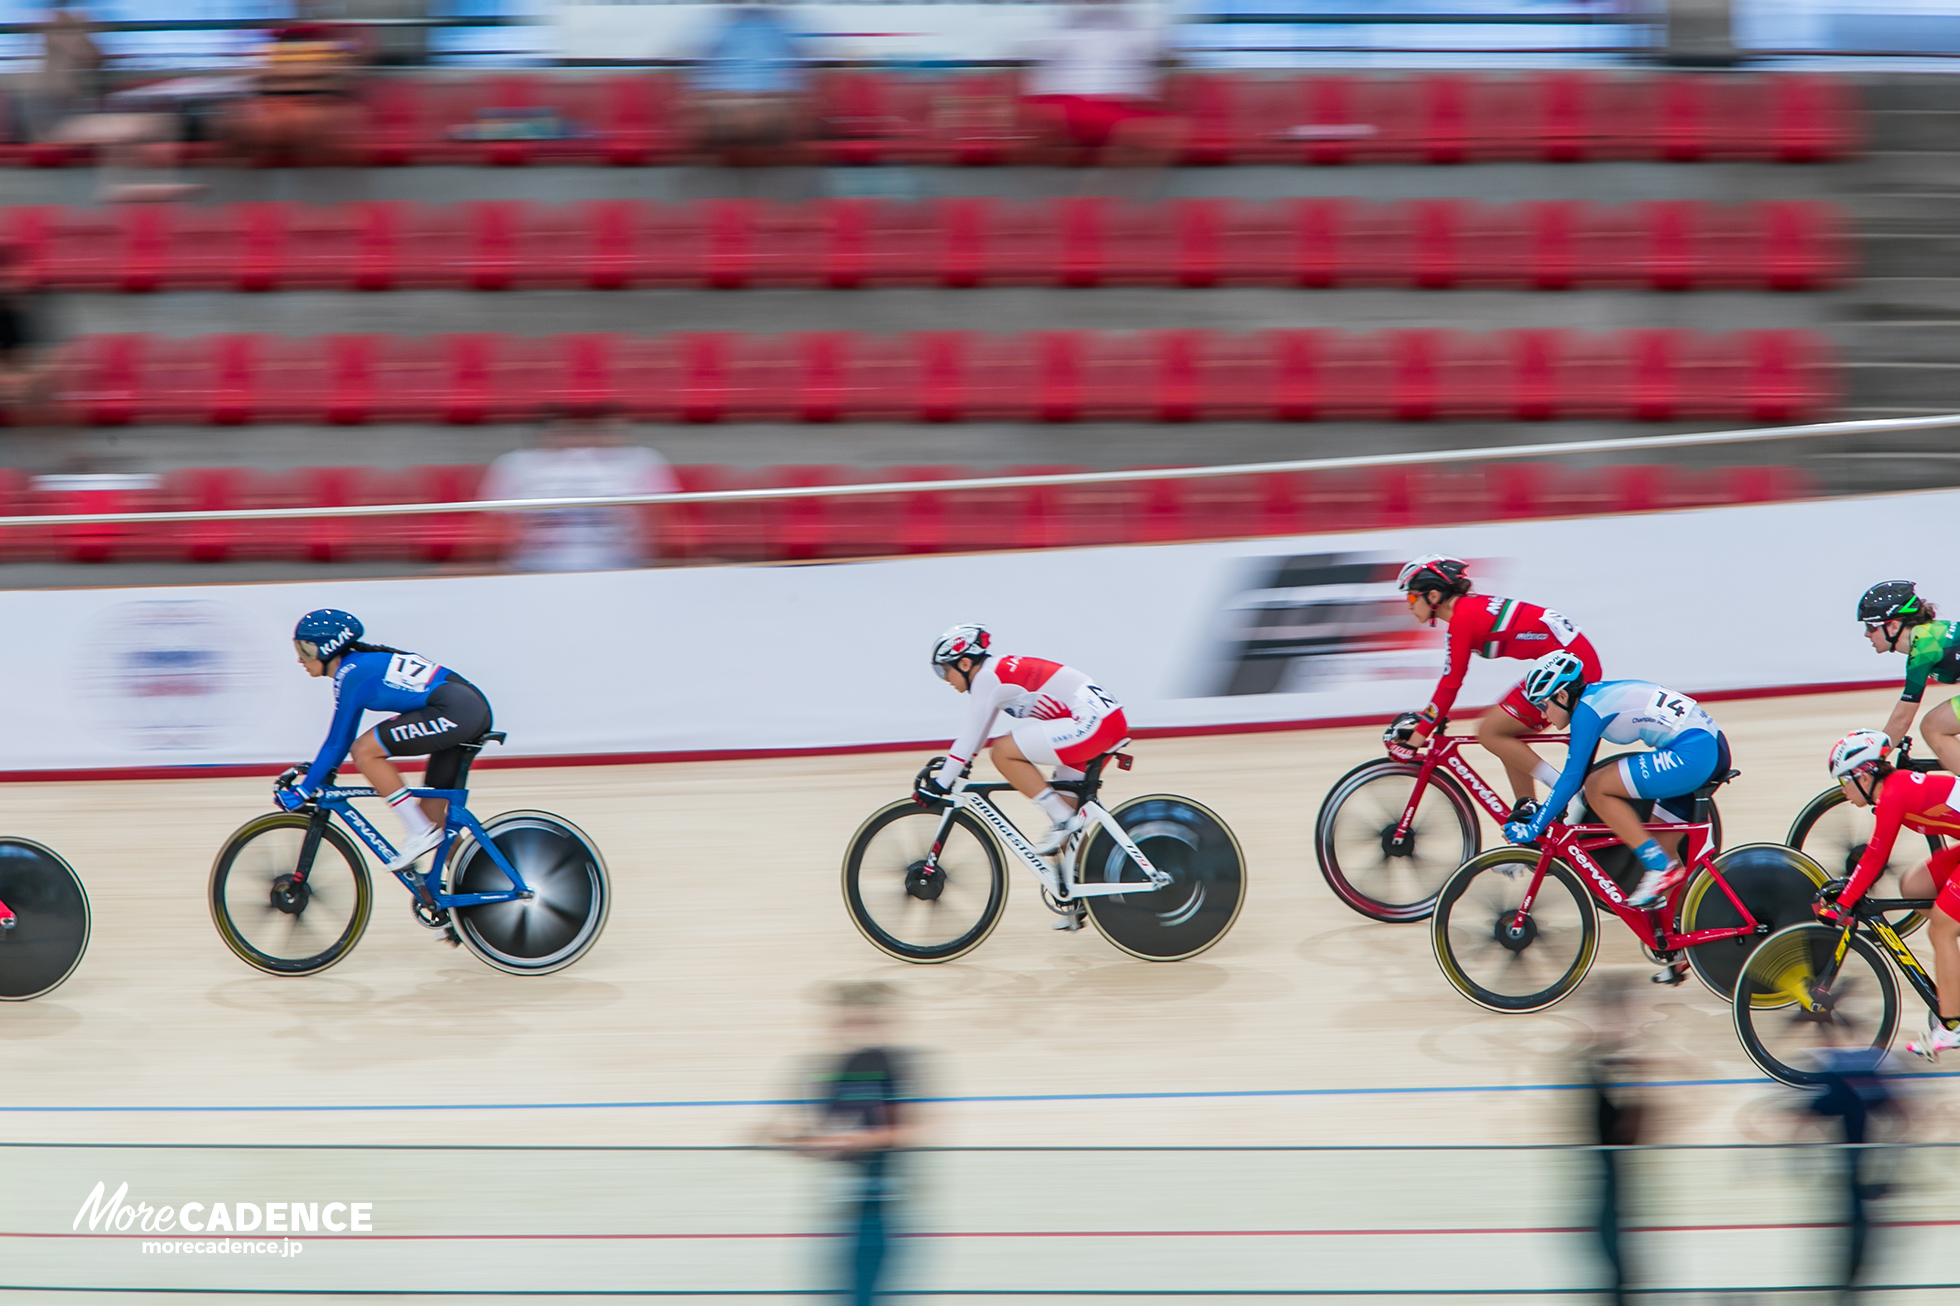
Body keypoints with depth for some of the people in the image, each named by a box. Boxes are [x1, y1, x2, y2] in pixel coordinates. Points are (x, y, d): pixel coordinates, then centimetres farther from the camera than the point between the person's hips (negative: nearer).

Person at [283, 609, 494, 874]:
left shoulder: (350, 675, -7)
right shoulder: (361, 663, 19)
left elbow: (337, 743, -5)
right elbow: (345, 736, 29)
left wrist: (303, 791, 2)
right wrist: (318, 776, 32)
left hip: (453, 711, -10)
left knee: (365, 751, -9)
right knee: (433, 811, 13)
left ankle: (420, 832, -6)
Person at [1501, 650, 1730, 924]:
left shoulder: (1588, 710, -8)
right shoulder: (1598, 695, 19)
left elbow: (1572, 778, -10)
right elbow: (1580, 769, 29)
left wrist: (1534, 827, -4)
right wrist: (1545, 812, 33)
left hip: (1692, 756, -10)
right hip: (1714, 748, 10)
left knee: (1596, 788, -6)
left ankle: (1661, 867, -7)